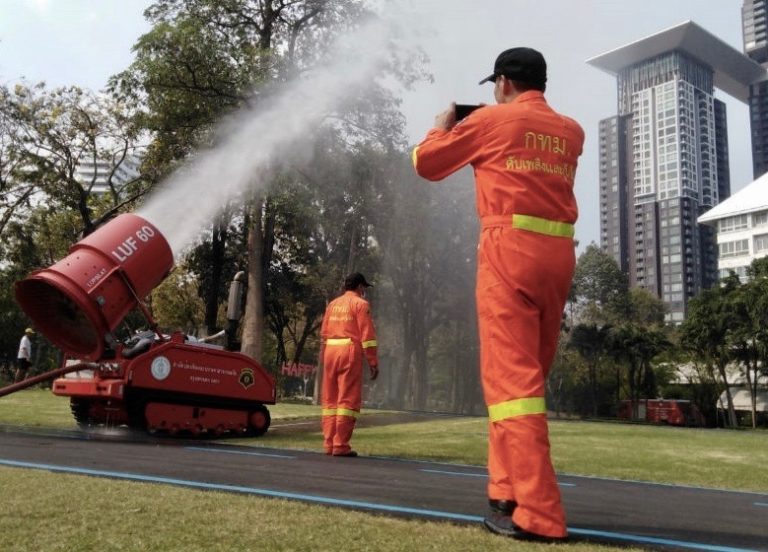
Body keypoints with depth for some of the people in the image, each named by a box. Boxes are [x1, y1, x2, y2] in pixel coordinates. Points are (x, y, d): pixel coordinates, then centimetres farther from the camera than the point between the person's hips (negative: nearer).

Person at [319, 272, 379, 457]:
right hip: (350, 352, -6)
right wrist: (373, 362, -8)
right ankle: (341, 445, -8)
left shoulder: (333, 304, 17)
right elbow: (367, 335, -9)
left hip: (330, 351, 6)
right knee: (348, 399, -5)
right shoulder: (361, 304, -1)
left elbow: (324, 334, 16)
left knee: (330, 399, 10)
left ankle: (329, 444, 12)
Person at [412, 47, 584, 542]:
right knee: (528, 374, 14)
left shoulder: (491, 119, 3)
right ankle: (510, 491, 21)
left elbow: (425, 163, 12)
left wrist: (444, 124, 31)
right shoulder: (571, 132, 17)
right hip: (559, 252, 6)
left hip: (510, 246, -6)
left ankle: (537, 514, -13)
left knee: (511, 374, -9)